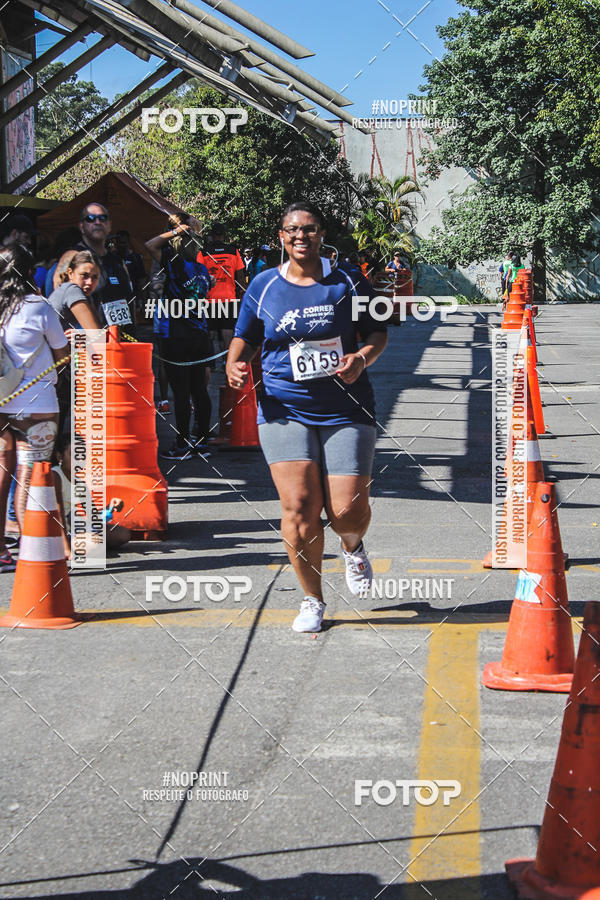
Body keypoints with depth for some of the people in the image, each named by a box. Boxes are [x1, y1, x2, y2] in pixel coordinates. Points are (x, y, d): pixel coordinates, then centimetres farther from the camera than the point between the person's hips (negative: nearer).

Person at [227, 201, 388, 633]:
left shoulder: (347, 282, 4)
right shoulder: (264, 285, 6)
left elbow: (378, 333, 10)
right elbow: (245, 337, 15)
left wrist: (362, 358, -10)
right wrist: (236, 364, -5)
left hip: (346, 410, 0)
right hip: (284, 408, 1)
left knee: (348, 510, -7)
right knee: (299, 508, -10)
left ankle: (353, 547, 32)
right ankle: (313, 599, 9)